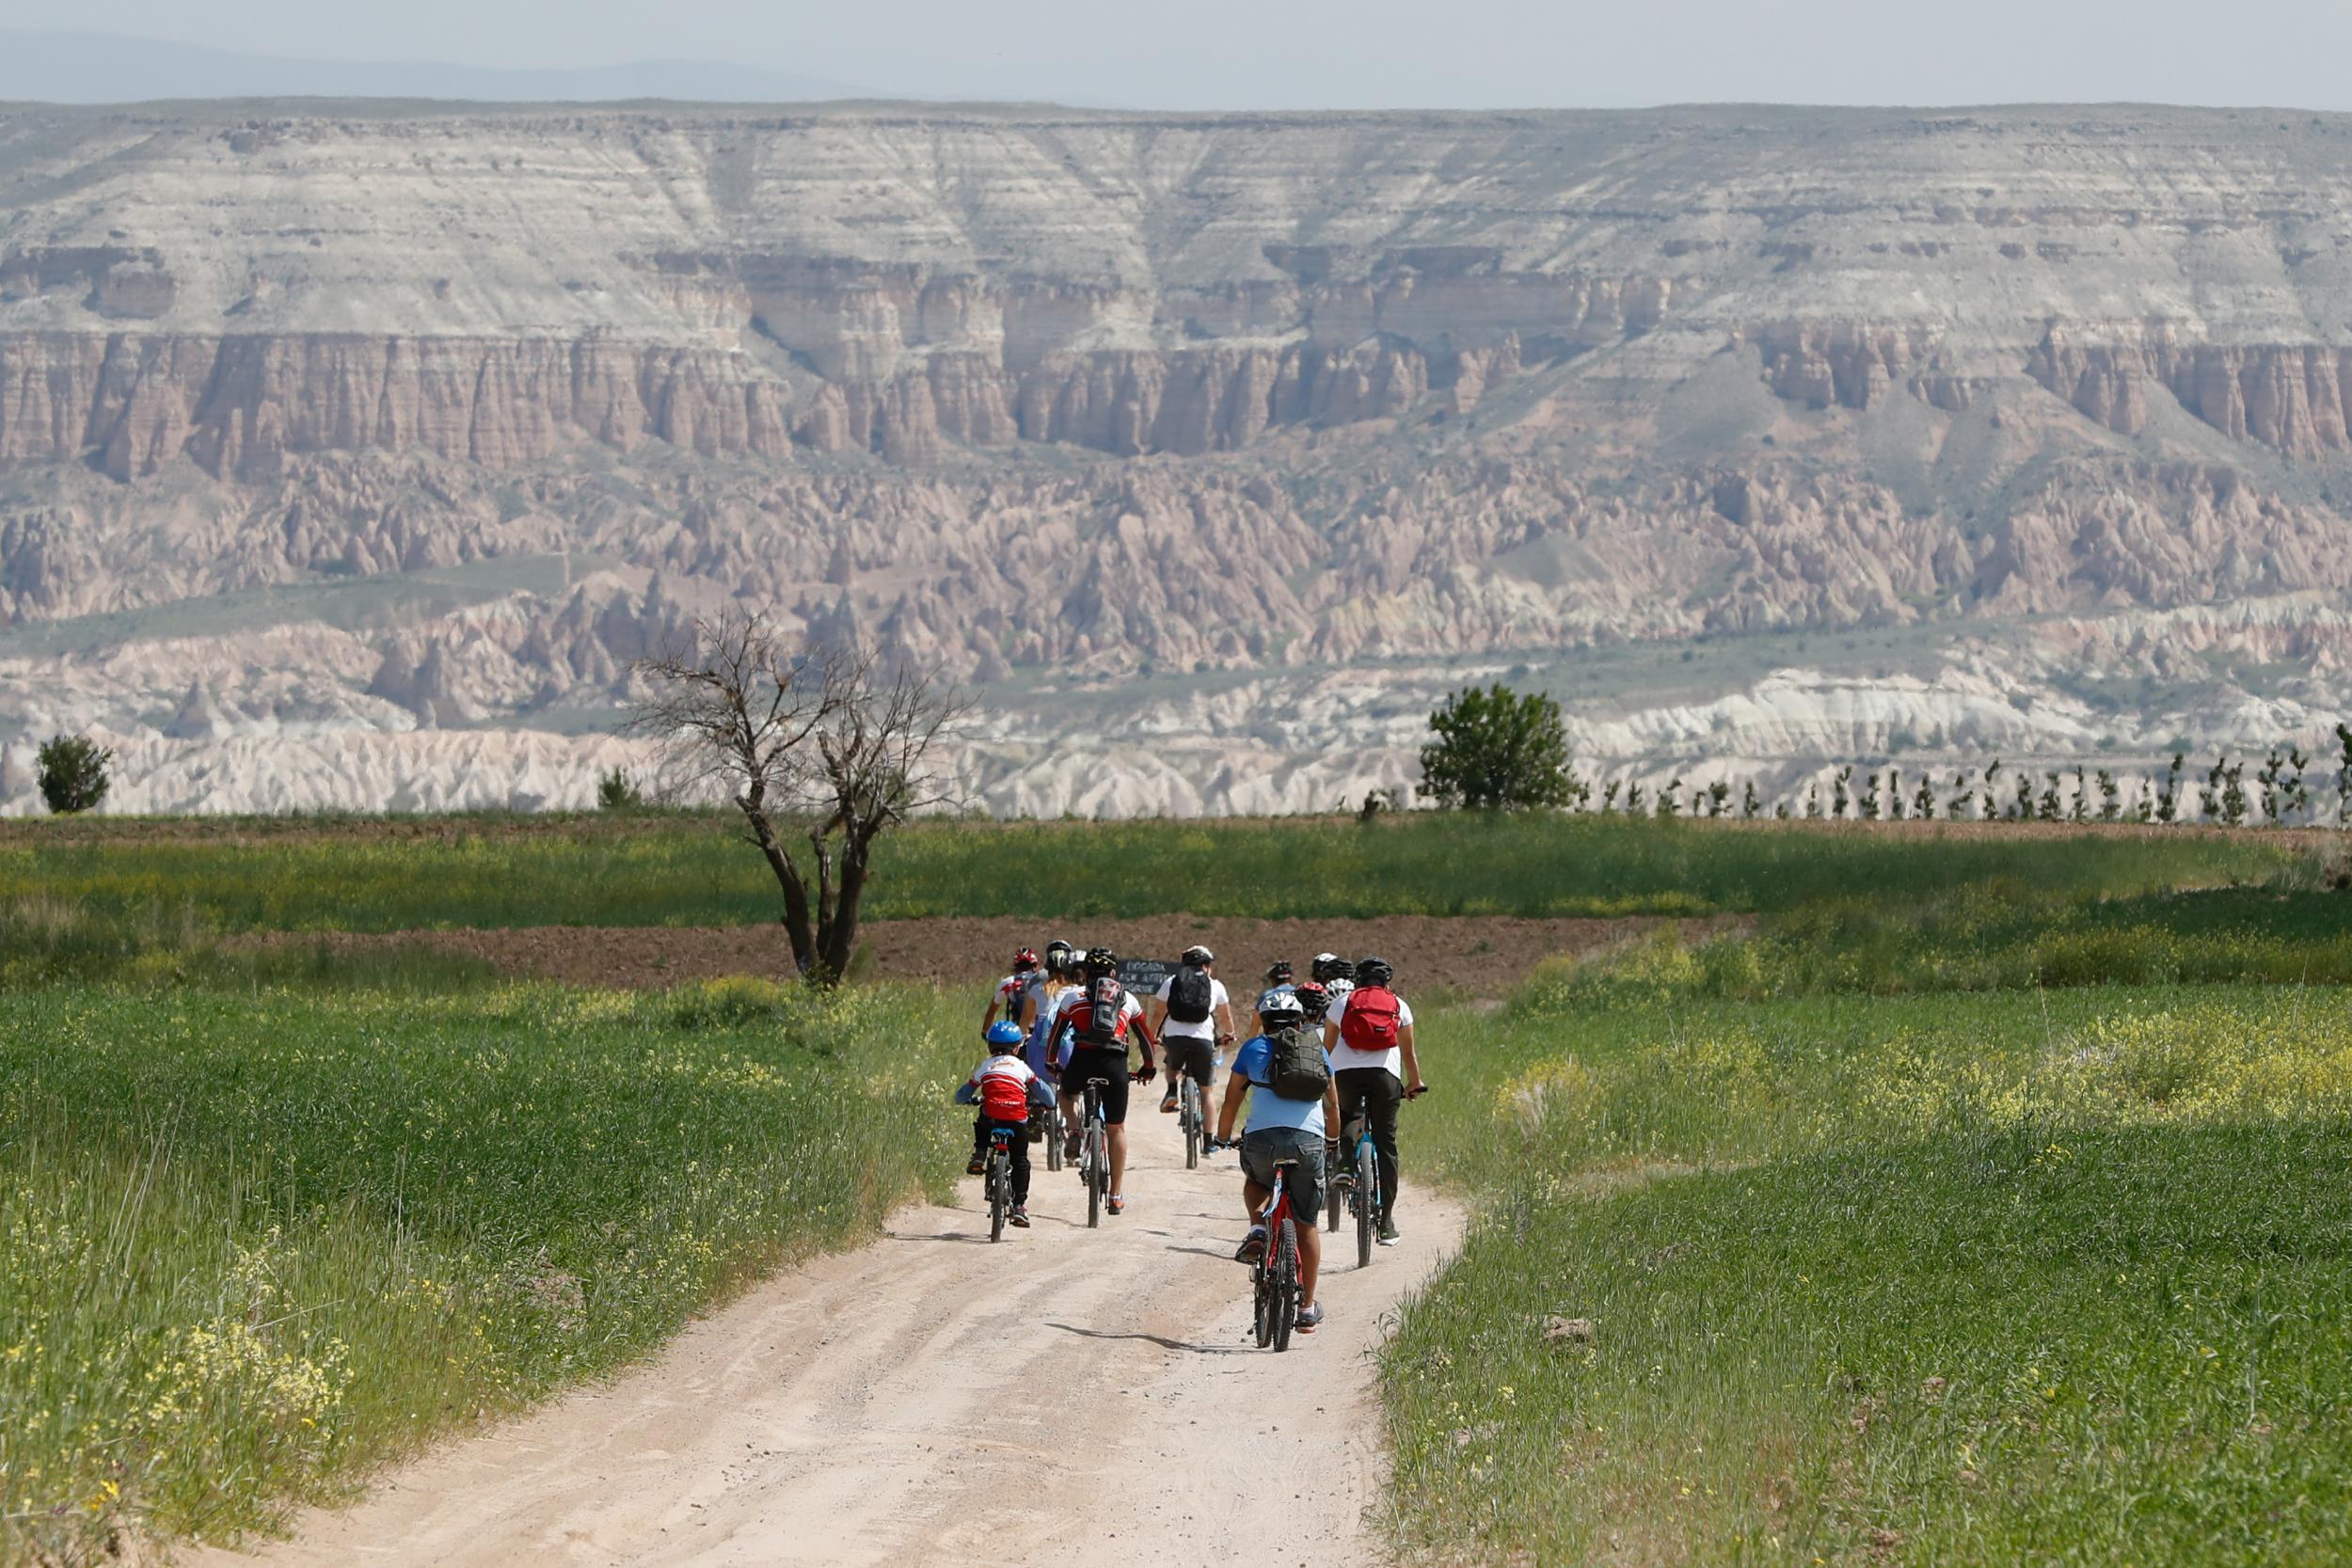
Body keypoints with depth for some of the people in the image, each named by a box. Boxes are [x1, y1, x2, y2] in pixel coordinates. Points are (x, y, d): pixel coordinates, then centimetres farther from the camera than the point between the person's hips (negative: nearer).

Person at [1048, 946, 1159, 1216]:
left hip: (1082, 1060, -1)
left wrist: (1052, 1062, 35)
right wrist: (1149, 1067, 40)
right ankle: (1117, 1196, 14)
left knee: (1067, 1093, 35)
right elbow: (1145, 1035, 26)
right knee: (1116, 1129, 14)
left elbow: (1057, 1032, 20)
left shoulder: (1073, 996, 15)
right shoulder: (1128, 1000, 20)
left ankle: (1075, 1131, 4)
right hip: (1115, 1066, 1)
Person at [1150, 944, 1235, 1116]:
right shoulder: (1215, 986, 13)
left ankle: (1171, 1090, 8)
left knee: (1172, 1065, 35)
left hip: (1174, 1037, 1)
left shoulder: (1171, 982, 14)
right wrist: (1229, 1035, 42)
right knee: (1205, 1091, 12)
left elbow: (1158, 1013, 17)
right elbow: (1226, 1016, 23)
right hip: (1203, 1038, -1)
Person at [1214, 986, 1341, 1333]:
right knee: (1306, 1226, 14)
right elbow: (1333, 1105, 32)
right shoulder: (1318, 1051, 21)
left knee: (1255, 1181, 35)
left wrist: (1223, 1136, 36)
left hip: (1263, 1138, -1)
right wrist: (1333, 1135, 52)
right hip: (1309, 1141, 1)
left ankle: (1256, 1231, 7)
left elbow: (1232, 1100, 17)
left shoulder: (1254, 1048, 14)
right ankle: (1308, 1310, 17)